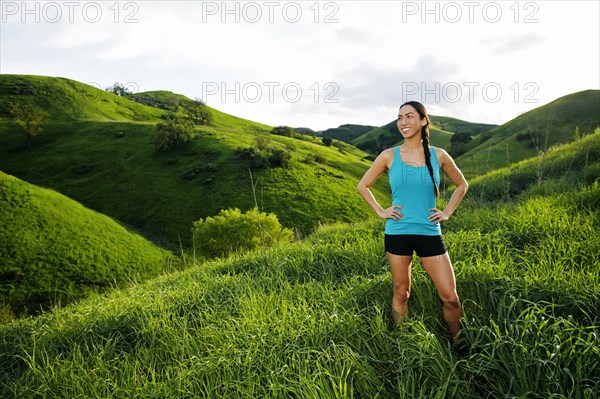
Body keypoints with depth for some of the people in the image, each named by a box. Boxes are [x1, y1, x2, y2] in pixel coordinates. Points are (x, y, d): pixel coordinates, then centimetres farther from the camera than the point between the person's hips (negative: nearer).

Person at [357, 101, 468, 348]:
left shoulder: (438, 156, 1)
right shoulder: (389, 156, -1)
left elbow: (462, 184, 16)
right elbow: (362, 186, 10)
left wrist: (447, 212, 6)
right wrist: (380, 211, 1)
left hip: (430, 233, 0)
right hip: (397, 233, 0)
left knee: (450, 297, 0)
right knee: (401, 293, 10)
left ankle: (458, 346, 22)